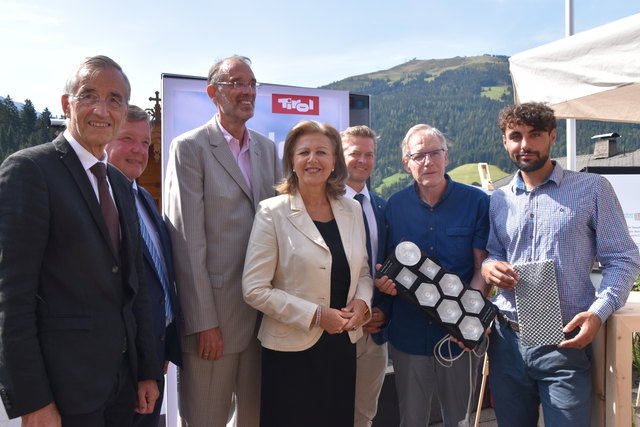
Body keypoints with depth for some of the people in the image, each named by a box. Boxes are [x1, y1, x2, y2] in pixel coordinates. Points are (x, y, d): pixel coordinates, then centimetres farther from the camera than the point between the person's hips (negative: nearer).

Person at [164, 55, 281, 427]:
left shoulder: (268, 148, 11)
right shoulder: (190, 147, -7)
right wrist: (203, 321, -14)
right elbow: (188, 240, -12)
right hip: (212, 310, -5)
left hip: (264, 309, 5)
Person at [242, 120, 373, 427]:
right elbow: (254, 289, -12)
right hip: (291, 349, -4)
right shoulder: (273, 213, -9)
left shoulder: (352, 210, 5)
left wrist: (361, 302, -6)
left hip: (343, 344, 5)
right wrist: (316, 315, -17)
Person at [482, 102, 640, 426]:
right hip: (507, 341, 4)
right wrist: (488, 266, -7)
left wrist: (598, 312, -18)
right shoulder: (498, 200, 9)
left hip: (565, 343, -3)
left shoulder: (592, 189, -2)